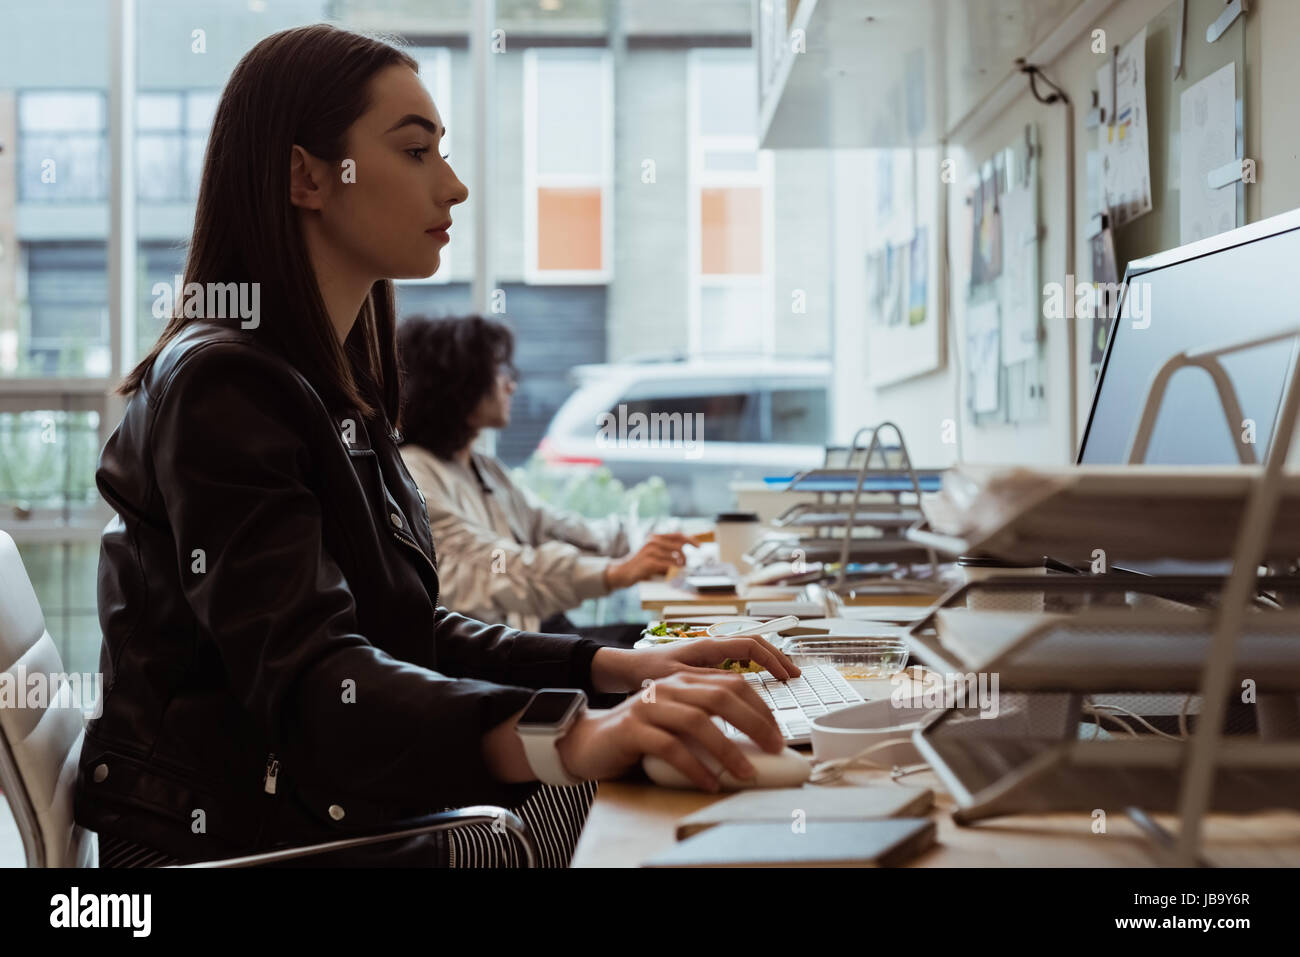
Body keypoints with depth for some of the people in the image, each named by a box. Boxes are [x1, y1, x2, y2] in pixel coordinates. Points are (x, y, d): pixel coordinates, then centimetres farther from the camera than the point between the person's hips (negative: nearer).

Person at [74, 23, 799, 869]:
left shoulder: (334, 386, 13)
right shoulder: (219, 385, -17)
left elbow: (406, 635, 10)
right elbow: (307, 677, -29)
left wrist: (622, 670, -3)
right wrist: (564, 740, -44)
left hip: (329, 814, 9)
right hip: (229, 838, -9)